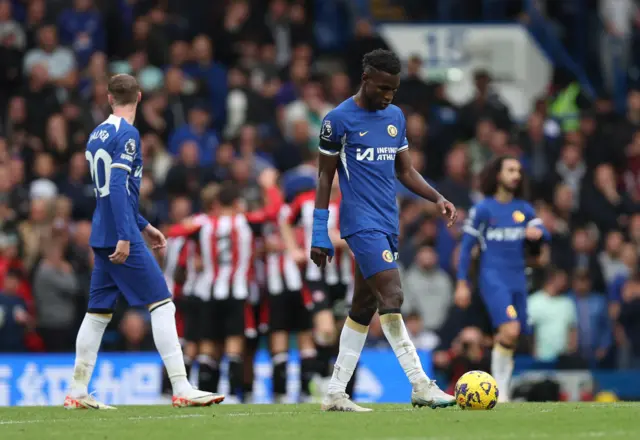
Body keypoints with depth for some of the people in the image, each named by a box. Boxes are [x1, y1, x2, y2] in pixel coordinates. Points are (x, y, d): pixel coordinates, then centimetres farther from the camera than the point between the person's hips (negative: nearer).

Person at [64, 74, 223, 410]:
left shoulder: (97, 135, 16)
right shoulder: (127, 134, -10)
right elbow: (118, 187, -20)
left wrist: (143, 226, 28)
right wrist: (125, 236, -23)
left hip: (101, 238, 8)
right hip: (122, 237, -8)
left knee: (98, 312, 12)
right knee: (162, 305, -7)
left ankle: (77, 393, 12)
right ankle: (181, 389, -12)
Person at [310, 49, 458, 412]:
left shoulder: (395, 117, 13)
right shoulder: (339, 120, -5)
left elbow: (405, 170, 20)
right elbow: (325, 178, -2)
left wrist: (437, 198, 3)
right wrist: (319, 235, -4)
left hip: (388, 226, 7)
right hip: (362, 224, -7)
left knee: (364, 308, 9)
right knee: (392, 297, -18)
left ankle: (336, 393, 14)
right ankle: (421, 386, -21)